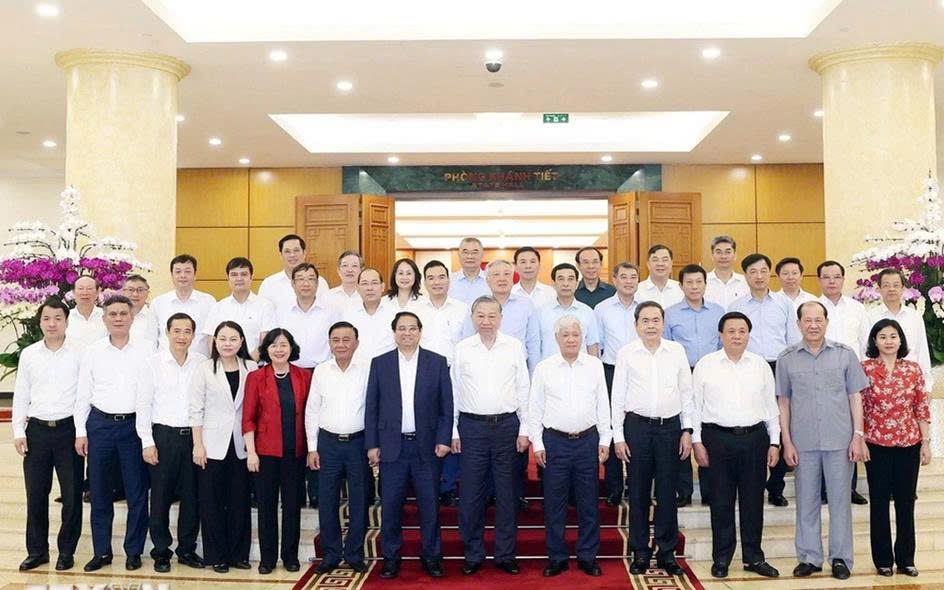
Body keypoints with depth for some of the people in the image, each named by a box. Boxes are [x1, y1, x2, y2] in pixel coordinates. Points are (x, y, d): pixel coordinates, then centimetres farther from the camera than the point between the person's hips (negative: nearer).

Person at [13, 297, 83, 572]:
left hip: (69, 429, -2)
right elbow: (21, 394, 10)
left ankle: (66, 551, 18)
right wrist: (18, 431, 3)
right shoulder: (28, 354, 6)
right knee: (35, 493, 8)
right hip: (37, 429, 3)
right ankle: (37, 550, 23)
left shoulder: (79, 354, -3)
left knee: (72, 493, 4)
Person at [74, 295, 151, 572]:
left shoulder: (144, 352, 0)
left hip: (134, 425, -1)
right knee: (100, 490, 8)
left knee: (137, 492, 3)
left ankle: (134, 550, 16)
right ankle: (102, 551, 21)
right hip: (100, 424, 2)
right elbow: (83, 395, 7)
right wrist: (81, 432, 3)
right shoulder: (93, 352, 4)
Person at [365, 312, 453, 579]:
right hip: (392, 446, 0)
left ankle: (431, 556, 20)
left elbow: (446, 405, 2)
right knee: (391, 506, 5)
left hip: (427, 446, 0)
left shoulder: (438, 362, 2)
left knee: (429, 505, 6)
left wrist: (443, 440, -5)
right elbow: (371, 407, 4)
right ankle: (390, 557, 20)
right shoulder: (379, 364, 4)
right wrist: (372, 445, -1)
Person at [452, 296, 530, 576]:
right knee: (471, 493, 4)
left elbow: (523, 390, 4)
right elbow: (453, 392, 5)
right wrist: (453, 432, 3)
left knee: (506, 493, 7)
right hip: (471, 426, 0)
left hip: (507, 425, 0)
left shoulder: (514, 347, 2)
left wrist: (524, 430, 1)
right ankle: (472, 555, 18)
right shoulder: (461, 349, 2)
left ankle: (505, 554, 20)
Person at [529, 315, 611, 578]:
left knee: (588, 502, 8)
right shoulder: (544, 368, 1)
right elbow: (535, 408, 2)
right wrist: (537, 443, -1)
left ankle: (588, 556, 20)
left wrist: (605, 440, 5)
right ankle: (557, 557, 17)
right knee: (554, 503, 5)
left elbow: (603, 405, 7)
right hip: (554, 441, -1)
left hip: (588, 440, 1)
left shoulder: (595, 365, 5)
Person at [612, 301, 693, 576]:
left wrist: (687, 430, 4)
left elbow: (686, 393, 8)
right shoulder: (626, 353, -1)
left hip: (670, 427, 1)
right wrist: (618, 437, -1)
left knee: (667, 493, 7)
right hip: (637, 426, -1)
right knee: (638, 492, 7)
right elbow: (618, 396, 2)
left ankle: (667, 552, 19)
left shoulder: (677, 351, 3)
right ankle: (640, 552, 19)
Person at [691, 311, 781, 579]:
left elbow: (771, 405, 11)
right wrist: (697, 441, -3)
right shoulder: (705, 364, 1)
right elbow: (696, 405, 1)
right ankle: (721, 557, 18)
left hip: (755, 438, 2)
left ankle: (753, 557, 22)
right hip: (717, 439, -2)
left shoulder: (760, 365, 8)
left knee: (753, 500, 8)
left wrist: (775, 442, 7)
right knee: (721, 501, 5)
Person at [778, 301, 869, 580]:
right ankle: (809, 557, 21)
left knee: (840, 499, 7)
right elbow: (783, 403, 5)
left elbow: (855, 398, 4)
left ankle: (840, 557, 20)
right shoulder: (787, 358, 2)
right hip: (803, 442, 1)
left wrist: (858, 436, -2)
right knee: (806, 501, 9)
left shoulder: (844, 354, 1)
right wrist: (787, 442, 1)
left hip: (840, 441, 0)